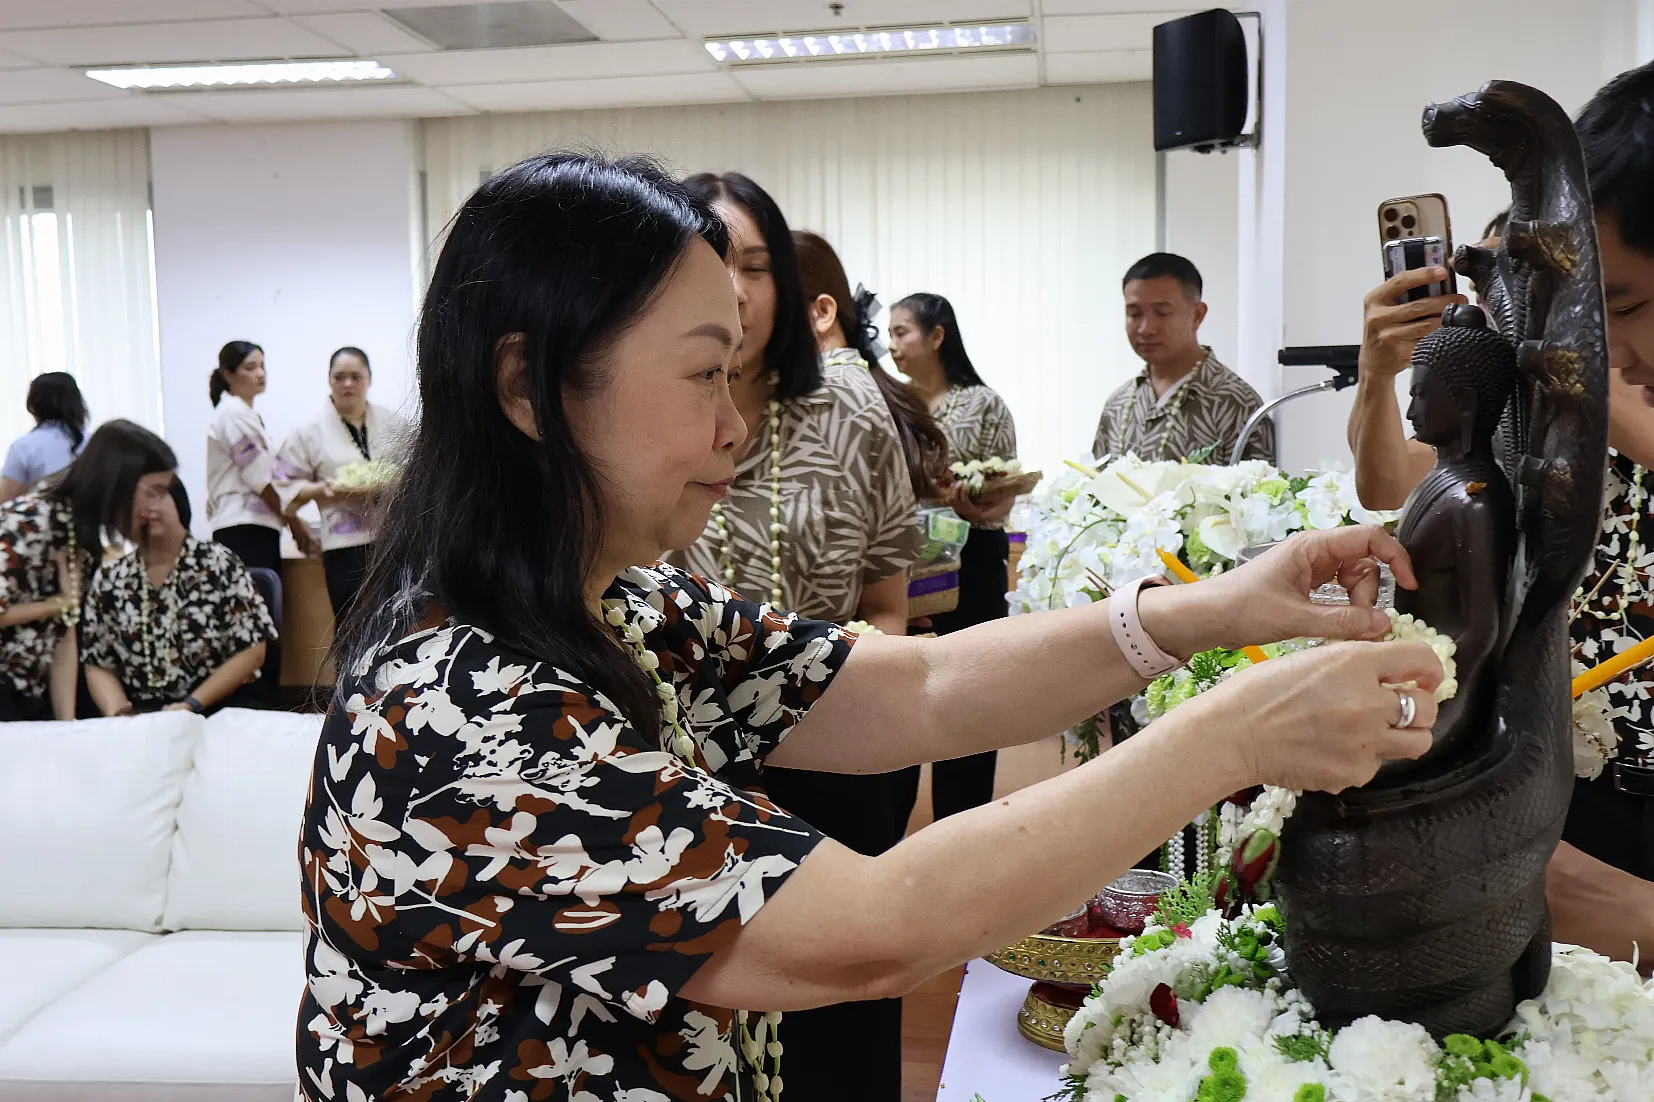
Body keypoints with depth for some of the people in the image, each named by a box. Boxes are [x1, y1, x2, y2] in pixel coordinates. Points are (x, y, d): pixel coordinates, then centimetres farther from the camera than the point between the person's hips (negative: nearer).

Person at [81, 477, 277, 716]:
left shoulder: (220, 564, 0)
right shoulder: (108, 580, 9)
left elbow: (251, 652, -3)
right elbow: (99, 665, 12)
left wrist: (191, 705, -12)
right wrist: (117, 712, -8)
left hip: (222, 704, -2)